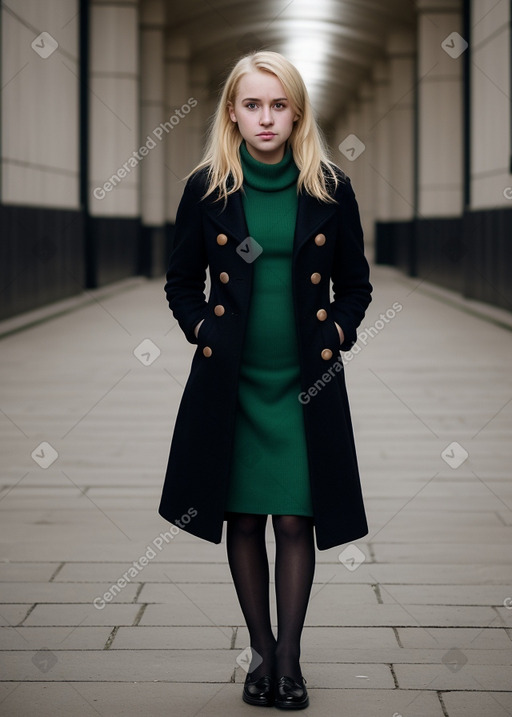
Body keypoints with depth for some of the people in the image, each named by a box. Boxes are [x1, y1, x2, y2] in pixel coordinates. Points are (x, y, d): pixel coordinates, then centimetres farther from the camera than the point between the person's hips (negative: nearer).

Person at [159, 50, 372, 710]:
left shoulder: (330, 190, 1)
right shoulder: (207, 189, 1)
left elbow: (355, 283, 11)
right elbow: (182, 281, 11)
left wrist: (336, 334, -3)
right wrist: (202, 328, -3)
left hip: (305, 383, 0)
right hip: (231, 380, 1)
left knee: (296, 521, -1)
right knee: (243, 519, 6)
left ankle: (288, 655, 12)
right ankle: (260, 651, 20)